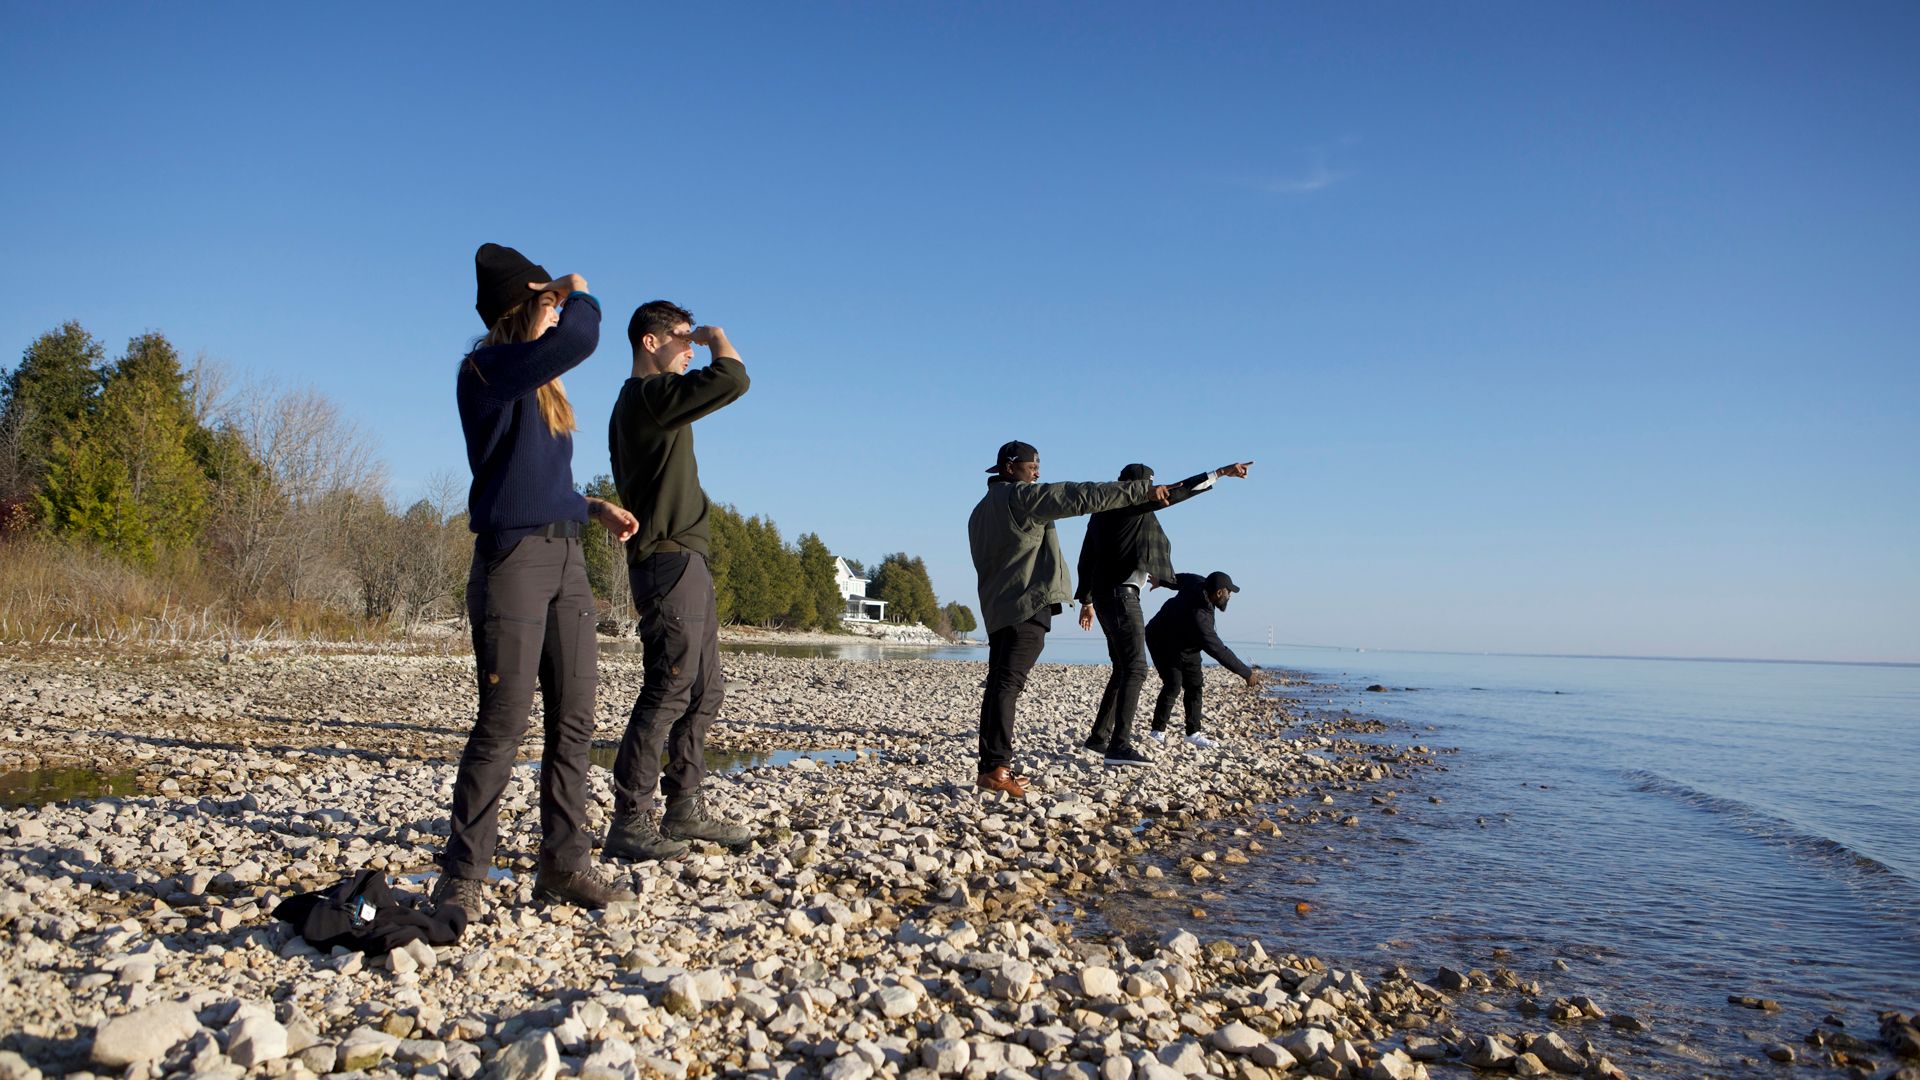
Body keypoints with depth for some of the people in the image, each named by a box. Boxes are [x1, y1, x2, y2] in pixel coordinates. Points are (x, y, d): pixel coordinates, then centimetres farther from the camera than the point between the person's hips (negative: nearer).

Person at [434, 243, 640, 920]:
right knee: (503, 724, -8)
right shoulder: (488, 369, -6)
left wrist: (595, 508, 13)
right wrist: (580, 294, 0)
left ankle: (563, 864, 12)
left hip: (565, 558, 8)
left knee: (573, 721, 5)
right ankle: (463, 877, 3)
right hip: (512, 557, -8)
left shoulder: (540, 386, 19)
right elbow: (579, 336, -20)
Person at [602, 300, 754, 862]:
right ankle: (629, 823, -6)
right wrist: (718, 336, -3)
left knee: (705, 688, 13)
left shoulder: (639, 403, 21)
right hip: (670, 561, -11)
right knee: (668, 691, -11)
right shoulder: (650, 395, -11)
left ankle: (685, 808, 19)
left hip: (684, 562, 11)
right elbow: (732, 379, -22)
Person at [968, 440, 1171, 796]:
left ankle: (990, 766, 12)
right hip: (1028, 606, -9)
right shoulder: (1021, 497, -8)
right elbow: (1082, 497, -13)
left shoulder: (981, 511, 21)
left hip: (997, 608, 10)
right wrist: (1142, 489, -12)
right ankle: (996, 769, -19)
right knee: (1008, 684, -14)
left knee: (998, 685, 10)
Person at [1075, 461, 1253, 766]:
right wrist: (1222, 472, -9)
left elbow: (1087, 559, 21)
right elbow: (1176, 491, -12)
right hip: (1121, 594, -10)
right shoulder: (1135, 505, -7)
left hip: (1104, 595, 10)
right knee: (1136, 669, -14)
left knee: (1123, 669, 15)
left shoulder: (1103, 513, 17)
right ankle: (1120, 745, -22)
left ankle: (1099, 736, 18)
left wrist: (1086, 600, 26)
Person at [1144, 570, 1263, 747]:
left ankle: (1193, 732, 4)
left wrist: (1161, 581, 26)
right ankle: (1158, 730, 0)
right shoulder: (1199, 619, -41)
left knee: (1194, 685, 2)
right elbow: (1219, 651, -36)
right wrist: (1247, 674, -28)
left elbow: (1179, 579, 3)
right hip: (1163, 644, -9)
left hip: (1186, 644, 9)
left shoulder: (1198, 582, -20)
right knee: (1173, 686, -17)